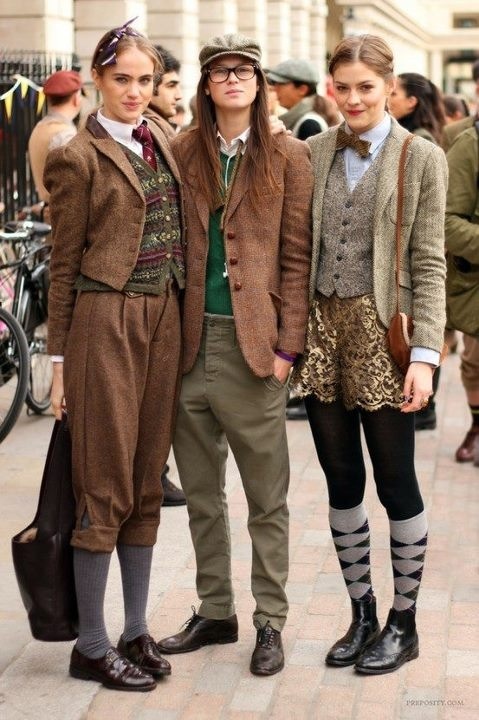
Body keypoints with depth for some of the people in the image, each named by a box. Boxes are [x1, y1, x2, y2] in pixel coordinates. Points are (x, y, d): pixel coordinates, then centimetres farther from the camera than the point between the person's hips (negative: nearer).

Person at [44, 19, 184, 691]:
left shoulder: (162, 142, 13)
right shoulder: (80, 158, -6)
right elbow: (64, 265, -4)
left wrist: (182, 327, 13)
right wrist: (59, 358, -5)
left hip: (165, 321, 7)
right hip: (106, 324, -6)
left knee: (147, 484, 11)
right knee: (106, 486, -1)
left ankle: (136, 632, 21)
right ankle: (91, 646, 9)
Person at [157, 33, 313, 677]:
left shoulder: (287, 157, 1)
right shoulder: (182, 152, 9)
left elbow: (297, 257, -1)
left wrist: (287, 345, -8)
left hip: (251, 345, -3)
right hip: (189, 342, 3)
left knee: (266, 497, 4)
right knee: (201, 494, 13)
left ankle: (270, 623, 16)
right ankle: (215, 612, 26)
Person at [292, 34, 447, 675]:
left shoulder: (421, 159, -1)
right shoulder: (312, 153, 8)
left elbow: (429, 264, -5)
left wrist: (425, 355, -12)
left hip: (381, 333, -3)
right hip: (322, 328, 4)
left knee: (396, 482, 4)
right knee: (342, 483, 10)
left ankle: (403, 622, 19)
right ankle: (362, 614, 25)